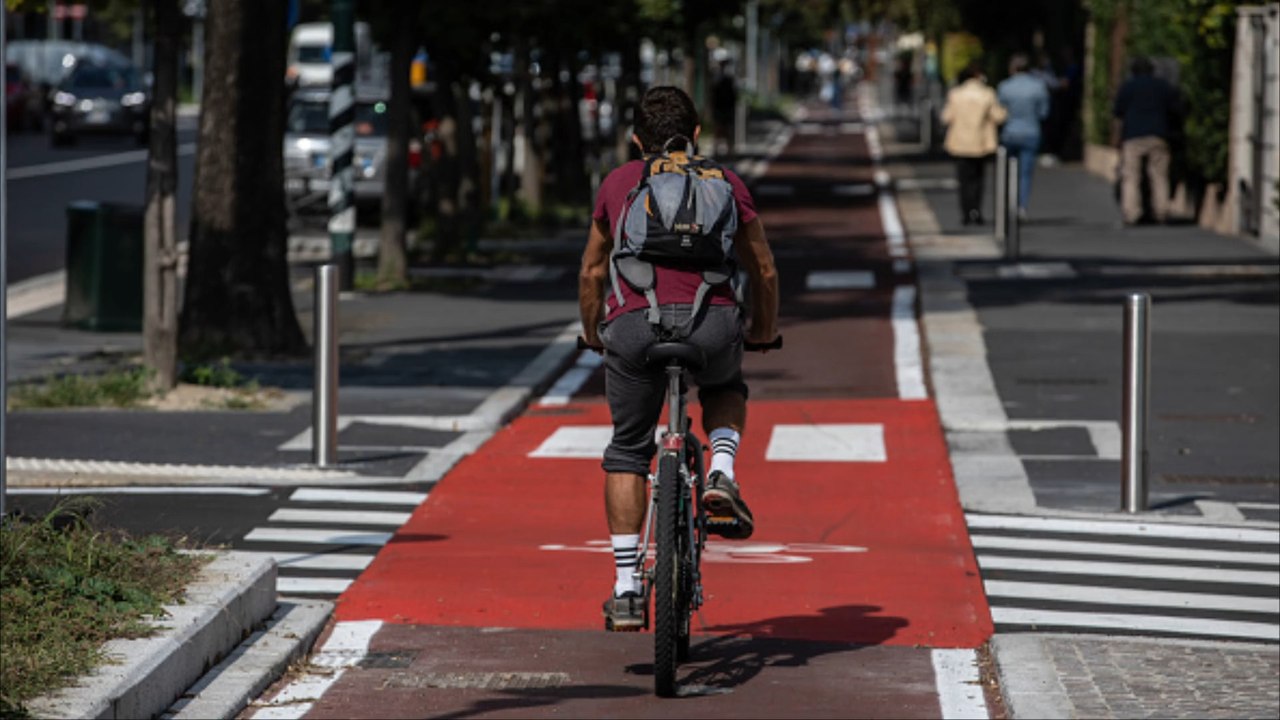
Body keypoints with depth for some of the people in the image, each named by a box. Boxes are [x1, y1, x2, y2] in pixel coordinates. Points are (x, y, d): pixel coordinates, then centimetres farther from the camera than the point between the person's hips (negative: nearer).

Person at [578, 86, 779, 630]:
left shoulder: (619, 183, 23)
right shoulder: (725, 182, 20)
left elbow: (592, 272, 31)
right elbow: (763, 271, 25)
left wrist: (592, 334, 47)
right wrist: (764, 331, 42)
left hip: (633, 325, 0)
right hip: (711, 321, 0)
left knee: (627, 453, 17)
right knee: (725, 389, 35)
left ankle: (626, 591, 12)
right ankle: (721, 474, 6)